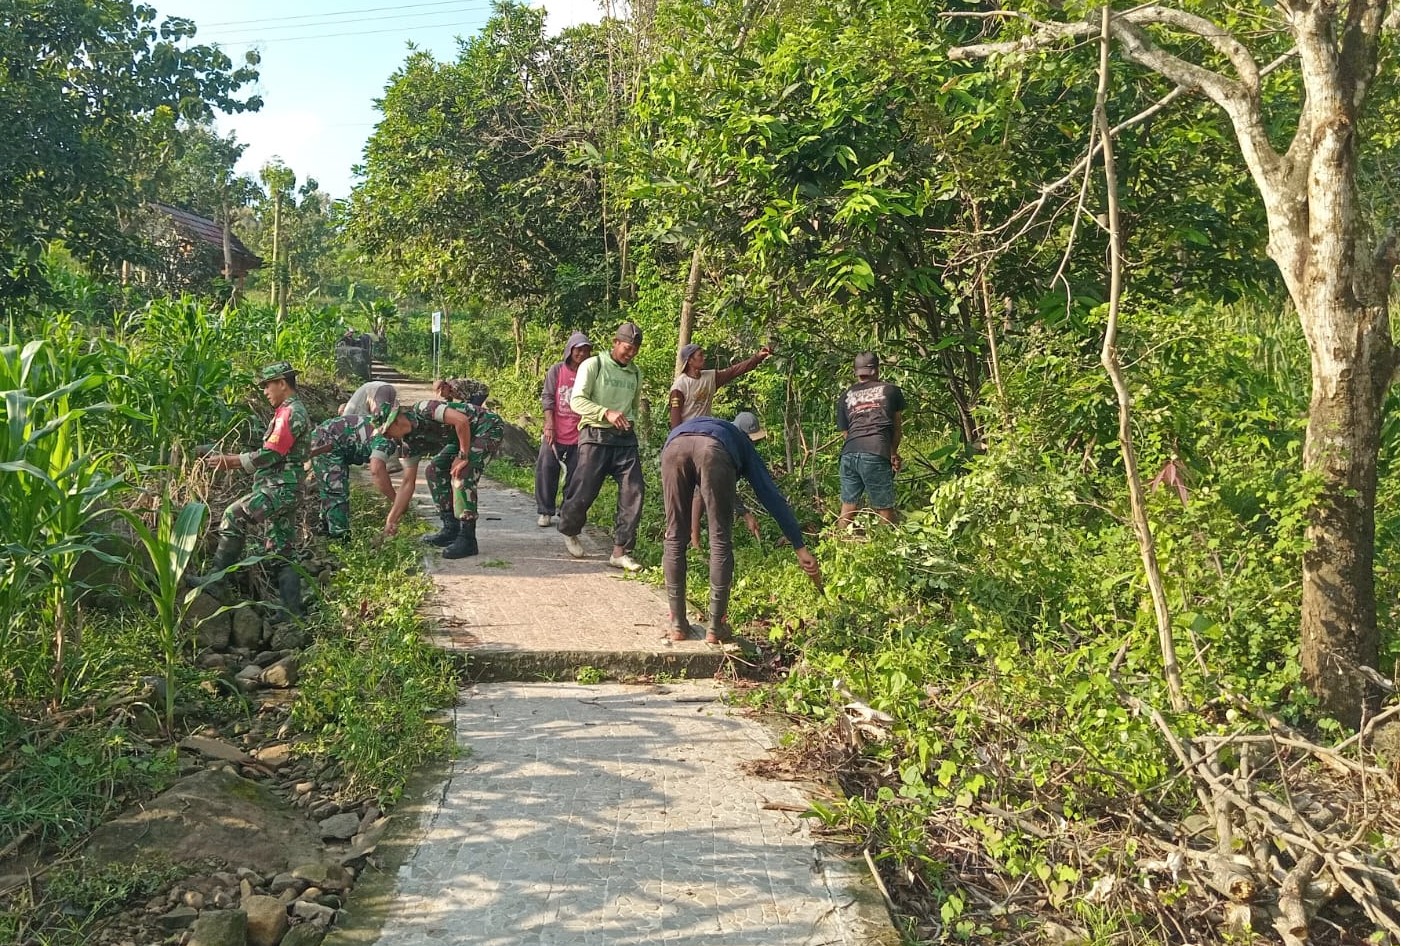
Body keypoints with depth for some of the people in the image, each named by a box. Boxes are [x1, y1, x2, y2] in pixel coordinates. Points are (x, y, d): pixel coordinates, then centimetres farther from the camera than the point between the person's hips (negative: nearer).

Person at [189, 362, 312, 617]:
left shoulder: (291, 412, -11)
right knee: (281, 553, 8)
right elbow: (272, 455, 23)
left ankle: (216, 576, -17)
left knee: (234, 516, -19)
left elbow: (270, 454, -18)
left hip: (278, 488, -10)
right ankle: (291, 610, 8)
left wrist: (230, 460, -10)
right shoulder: (288, 412, 22)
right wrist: (231, 460, 15)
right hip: (279, 488, 10)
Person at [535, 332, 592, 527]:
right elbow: (547, 397, 0)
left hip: (578, 435, 0)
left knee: (574, 475, 4)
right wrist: (549, 426, -8)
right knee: (546, 470, 1)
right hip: (555, 432, 0)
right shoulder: (557, 370, 1)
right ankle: (545, 512, 12)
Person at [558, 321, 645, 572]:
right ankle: (570, 533, 28)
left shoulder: (636, 373, 16)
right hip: (596, 437, -5)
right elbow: (577, 401, -12)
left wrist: (631, 420, 11)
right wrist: (607, 413, -25)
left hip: (626, 439, 5)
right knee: (584, 492, -3)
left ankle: (620, 552, -2)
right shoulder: (593, 365, -3)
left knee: (633, 492, -8)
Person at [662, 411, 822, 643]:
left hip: (674, 446, 3)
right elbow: (772, 497, 30)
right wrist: (801, 548, 30)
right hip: (714, 451, -3)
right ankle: (716, 628, 11)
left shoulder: (700, 424, 48)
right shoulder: (744, 446, 37)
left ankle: (677, 625, 16)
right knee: (720, 541, 9)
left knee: (675, 538, 13)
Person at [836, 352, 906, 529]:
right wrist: (893, 453, 38)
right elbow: (898, 426, 24)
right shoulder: (891, 391, 17)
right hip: (876, 454, -3)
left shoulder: (845, 397, 22)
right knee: (885, 510, 2)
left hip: (849, 453, 3)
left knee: (847, 507, 12)